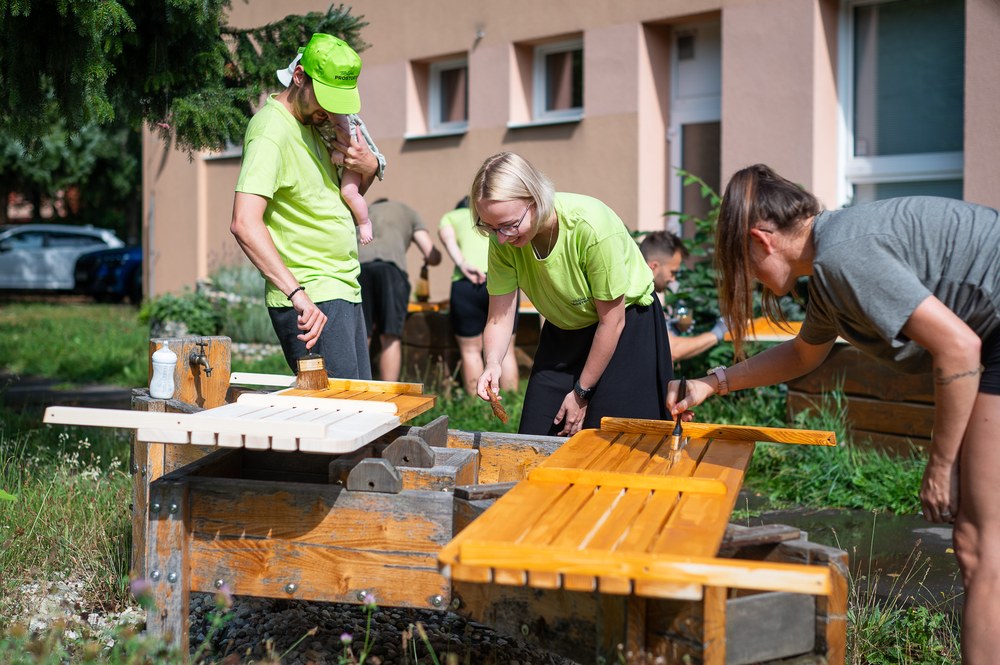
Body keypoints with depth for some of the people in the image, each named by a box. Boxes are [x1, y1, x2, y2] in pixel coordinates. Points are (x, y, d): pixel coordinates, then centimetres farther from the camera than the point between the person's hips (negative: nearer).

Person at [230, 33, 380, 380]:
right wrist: (297, 292, -35)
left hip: (344, 290, 10)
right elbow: (245, 224, -28)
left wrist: (369, 167, 4)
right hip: (310, 301, -9)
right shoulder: (271, 132, -15)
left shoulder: (316, 122, 13)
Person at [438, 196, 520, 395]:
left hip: (467, 282, -2)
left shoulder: (450, 217, 25)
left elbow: (448, 238, 3)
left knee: (471, 350, 10)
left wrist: (463, 265, -10)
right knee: (506, 350, 11)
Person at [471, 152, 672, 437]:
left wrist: (582, 392, -15)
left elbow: (612, 321, -23)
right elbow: (500, 317, -15)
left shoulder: (591, 227, -33)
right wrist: (492, 363, -37)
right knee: (536, 440, 1)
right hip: (563, 332, 5)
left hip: (627, 329, -5)